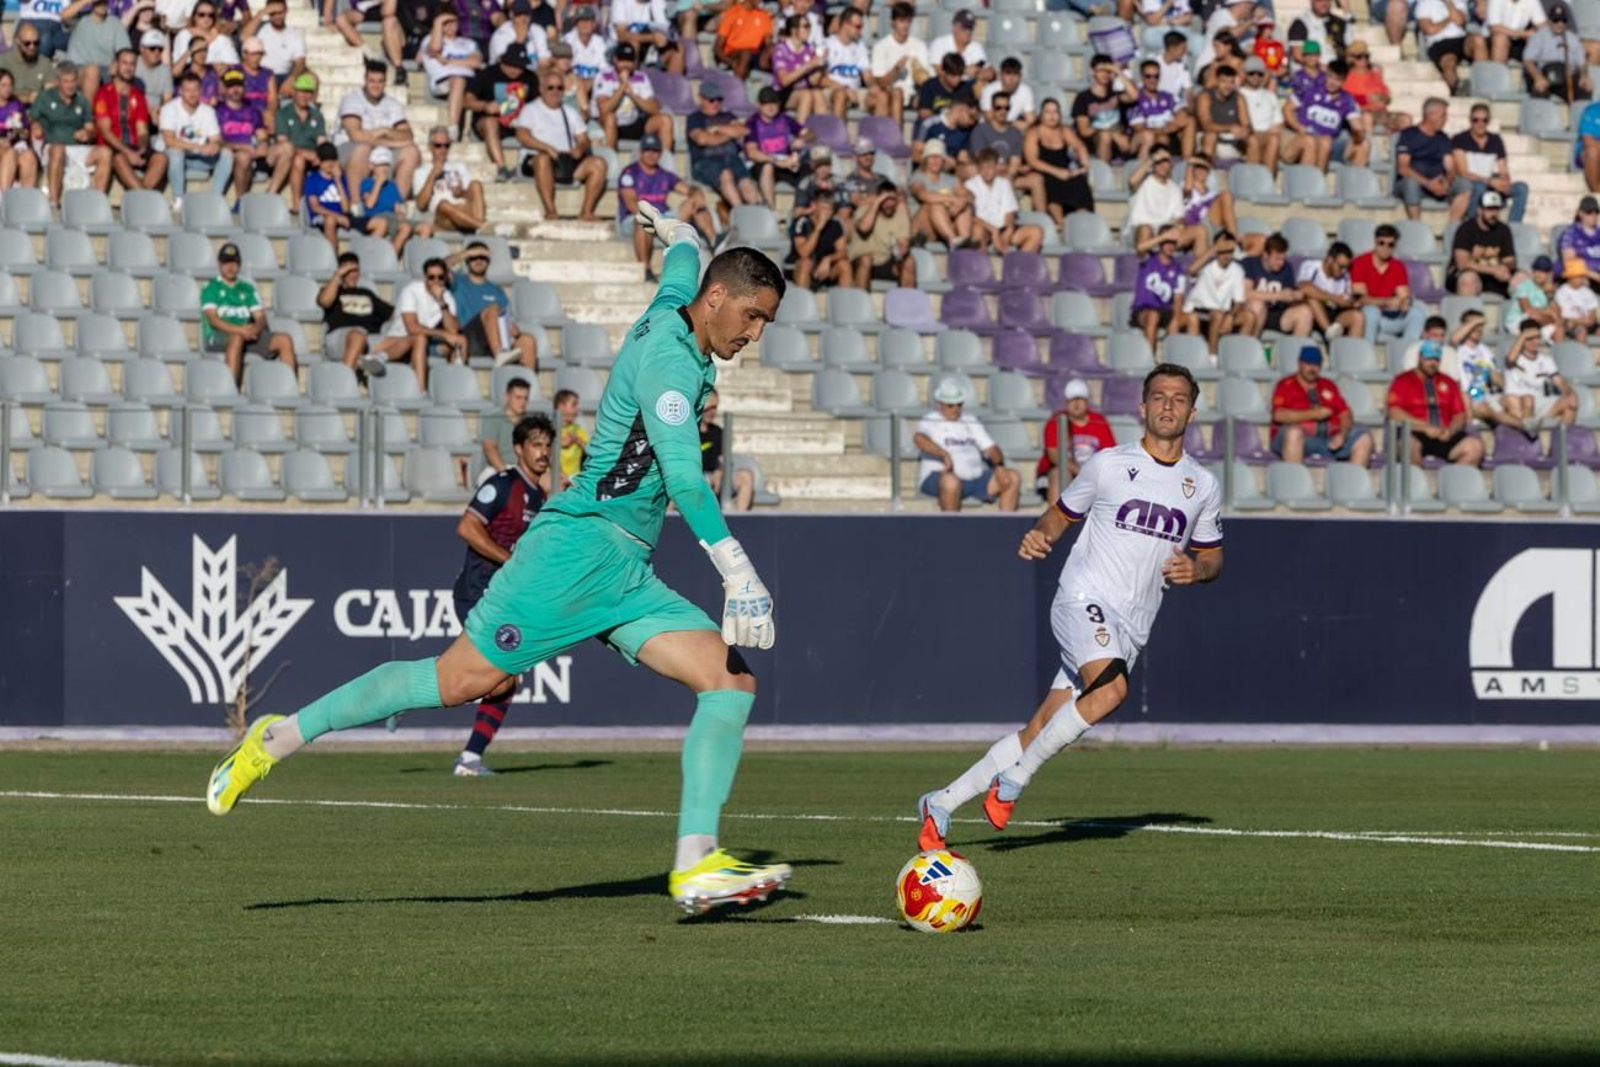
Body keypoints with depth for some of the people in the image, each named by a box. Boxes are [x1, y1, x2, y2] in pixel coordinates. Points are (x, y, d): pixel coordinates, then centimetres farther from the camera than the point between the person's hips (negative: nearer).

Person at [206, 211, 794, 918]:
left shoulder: (671, 311, 14)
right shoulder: (668, 359, -14)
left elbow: (683, 265, 41)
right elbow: (684, 478, -27)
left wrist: (673, 230, 64)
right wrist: (736, 568, -33)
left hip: (626, 574, 9)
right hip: (579, 546, -9)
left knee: (733, 681, -7)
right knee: (462, 681, -10)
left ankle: (695, 866, -13)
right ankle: (279, 738, 5)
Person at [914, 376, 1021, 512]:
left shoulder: (971, 422, 22)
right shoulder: (931, 422, 3)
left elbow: (990, 448, 17)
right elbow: (918, 438, -20)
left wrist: (999, 466, -6)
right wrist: (944, 455, -36)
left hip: (976, 479, 6)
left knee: (1013, 478, -9)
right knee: (951, 481, -41)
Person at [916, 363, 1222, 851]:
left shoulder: (1204, 486, 13)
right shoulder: (1108, 465, 4)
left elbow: (1212, 557, 23)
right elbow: (1061, 513, 16)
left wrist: (1196, 569, 0)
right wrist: (1039, 535, -6)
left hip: (1129, 630, 4)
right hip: (1083, 602, -4)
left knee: (1039, 733, 0)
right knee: (1111, 687, -34)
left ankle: (941, 804, 12)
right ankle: (1012, 781, -19)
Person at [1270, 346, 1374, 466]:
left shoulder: (1328, 387, 20)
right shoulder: (1286, 386, 5)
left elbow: (1346, 416, 13)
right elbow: (1279, 415, -12)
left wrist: (1342, 435, -9)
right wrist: (1314, 414, -14)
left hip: (1329, 440, 5)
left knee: (1364, 438, -13)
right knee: (1294, 432, -39)